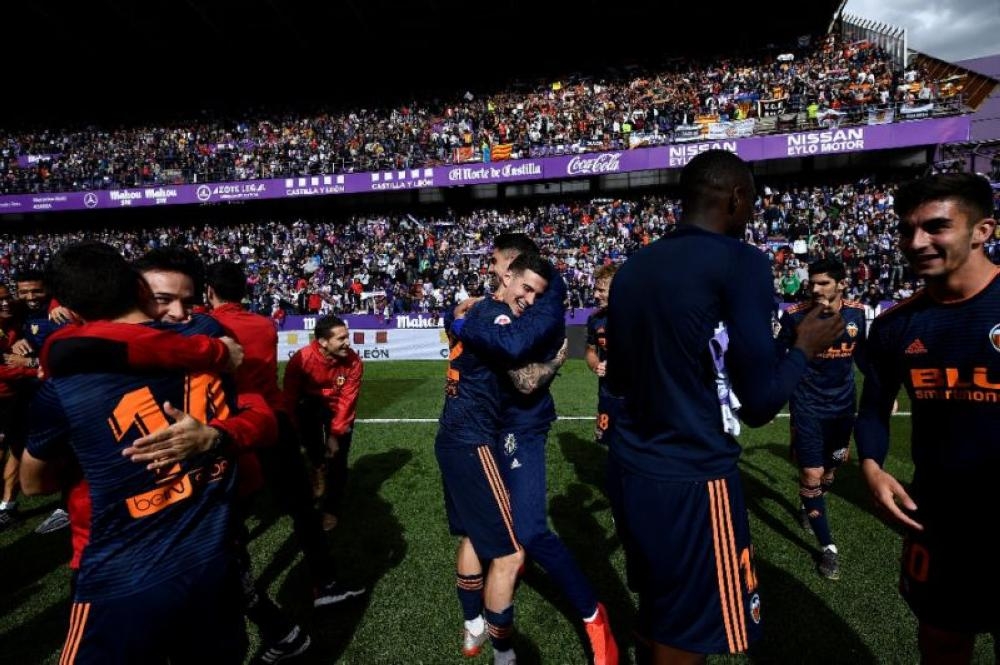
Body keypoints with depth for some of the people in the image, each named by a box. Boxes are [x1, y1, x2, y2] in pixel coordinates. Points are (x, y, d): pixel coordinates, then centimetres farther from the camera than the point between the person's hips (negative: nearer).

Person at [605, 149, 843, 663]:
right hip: (691, 481, -7)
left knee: (659, 614, 26)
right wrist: (805, 347, 3)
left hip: (629, 468, 7)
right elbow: (759, 404, -14)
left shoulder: (632, 267, 7)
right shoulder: (741, 264, -13)